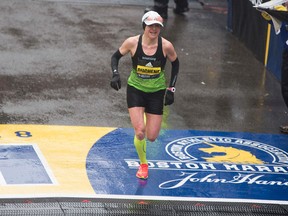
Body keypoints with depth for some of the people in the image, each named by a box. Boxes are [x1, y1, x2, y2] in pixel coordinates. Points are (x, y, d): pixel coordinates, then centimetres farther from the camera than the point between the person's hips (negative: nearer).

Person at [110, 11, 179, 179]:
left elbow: (175, 64, 2)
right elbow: (116, 56, 0)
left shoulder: (166, 46, -16)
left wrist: (171, 89, -2)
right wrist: (116, 74, -18)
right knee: (139, 131, -16)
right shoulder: (132, 42, -17)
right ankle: (143, 164, 13)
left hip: (157, 91, 1)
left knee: (152, 137, 1)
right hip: (135, 89, -1)